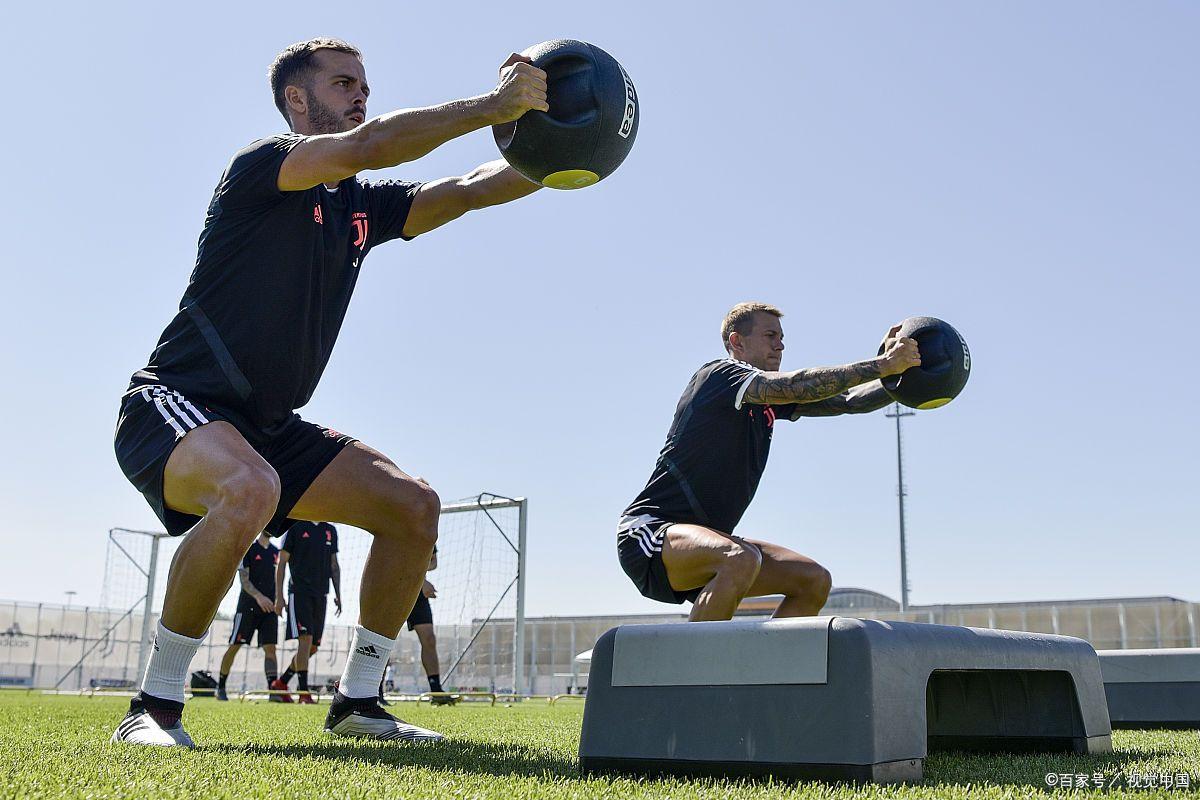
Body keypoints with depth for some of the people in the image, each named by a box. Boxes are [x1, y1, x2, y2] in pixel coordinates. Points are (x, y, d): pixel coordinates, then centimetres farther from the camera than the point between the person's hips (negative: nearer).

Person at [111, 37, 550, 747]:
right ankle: (155, 708, -22)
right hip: (176, 406, -8)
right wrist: (492, 106, -27)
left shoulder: (362, 205, 11)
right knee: (249, 487, -39)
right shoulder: (260, 165, -10)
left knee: (414, 505, -3)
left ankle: (358, 702, 7)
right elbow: (367, 146, -28)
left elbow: (469, 190, 4)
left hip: (270, 426, 8)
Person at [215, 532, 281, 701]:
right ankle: (220, 687, 15)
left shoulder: (276, 552, 14)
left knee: (270, 648, -4)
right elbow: (243, 579, -11)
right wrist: (258, 596, -25)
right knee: (234, 646, 2)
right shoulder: (248, 548, -3)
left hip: (269, 607, 4)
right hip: (248, 606, -4)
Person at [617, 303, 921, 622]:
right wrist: (882, 365, -24)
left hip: (705, 543, 9)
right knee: (741, 559, -37)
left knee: (815, 580, 0)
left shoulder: (772, 401, 15)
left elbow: (848, 400, 9)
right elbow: (797, 385, -25)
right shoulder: (720, 374, -9)